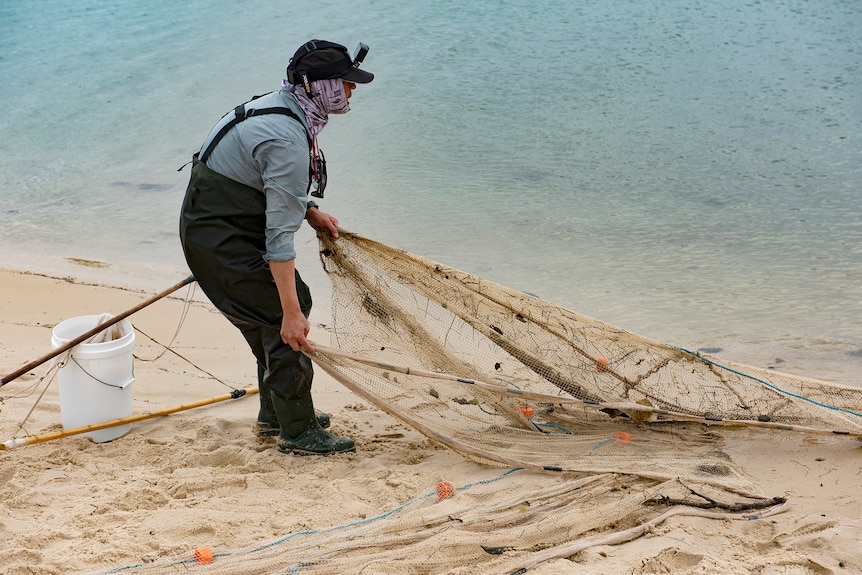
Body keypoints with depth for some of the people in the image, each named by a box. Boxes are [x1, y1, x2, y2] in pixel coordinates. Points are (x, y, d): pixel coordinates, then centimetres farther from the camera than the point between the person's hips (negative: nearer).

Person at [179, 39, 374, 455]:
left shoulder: (279, 105, 4)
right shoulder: (289, 140, -28)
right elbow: (280, 235, -31)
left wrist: (309, 212, 14)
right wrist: (290, 312, -30)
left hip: (213, 224, 11)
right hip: (221, 240, -11)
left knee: (292, 303, 19)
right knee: (283, 321, -7)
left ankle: (275, 415, 32)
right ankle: (298, 433, 3)